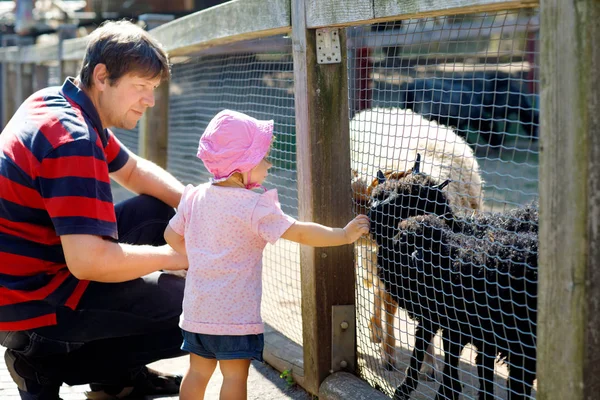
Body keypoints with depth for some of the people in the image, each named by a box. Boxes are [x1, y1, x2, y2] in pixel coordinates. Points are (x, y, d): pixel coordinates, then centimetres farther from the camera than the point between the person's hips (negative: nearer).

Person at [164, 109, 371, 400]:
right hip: (234, 313, -7)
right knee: (235, 375, -1)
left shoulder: (195, 197, 4)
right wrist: (344, 235, -10)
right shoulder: (254, 206, -16)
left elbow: (172, 236, 15)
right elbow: (300, 233, -18)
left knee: (198, 371, 15)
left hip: (197, 308, 7)